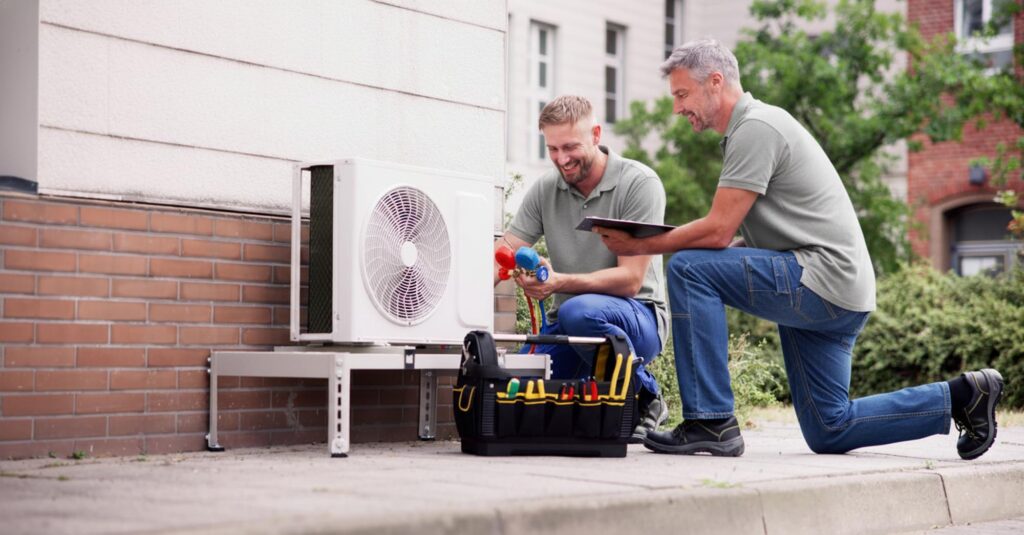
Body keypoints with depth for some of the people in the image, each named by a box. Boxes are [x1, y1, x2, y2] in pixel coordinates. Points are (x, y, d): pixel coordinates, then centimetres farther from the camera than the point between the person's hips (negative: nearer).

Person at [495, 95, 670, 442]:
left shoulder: (639, 184, -12)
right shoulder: (545, 190, 5)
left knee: (579, 312, -38)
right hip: (565, 325, 5)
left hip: (638, 316, -5)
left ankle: (643, 397, -12)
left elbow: (630, 279, -19)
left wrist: (560, 282, -34)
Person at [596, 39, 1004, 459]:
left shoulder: (756, 127, -13)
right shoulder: (747, 129, 20)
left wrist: (641, 246, -8)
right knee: (829, 433, 12)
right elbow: (736, 238, 20)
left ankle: (711, 422, -17)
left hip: (823, 282, -10)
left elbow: (718, 231, -19)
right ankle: (961, 396, 18)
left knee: (689, 269, -18)